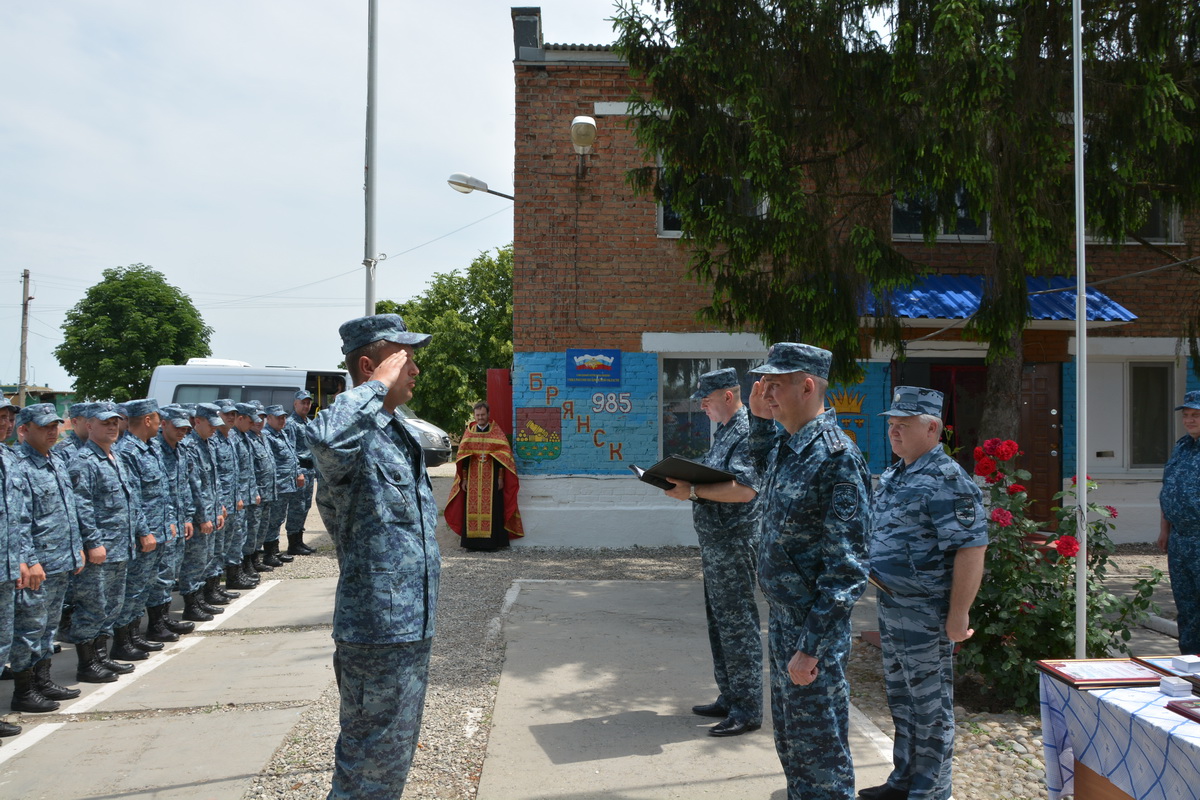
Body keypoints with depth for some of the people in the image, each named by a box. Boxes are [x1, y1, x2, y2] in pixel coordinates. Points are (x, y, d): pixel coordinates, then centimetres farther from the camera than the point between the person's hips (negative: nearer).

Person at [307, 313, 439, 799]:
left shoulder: (398, 435, 12)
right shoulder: (356, 435, -19)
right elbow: (324, 439, -46)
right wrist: (379, 385, -30)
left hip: (410, 627, 10)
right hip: (378, 630, -10)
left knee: (393, 755, 23)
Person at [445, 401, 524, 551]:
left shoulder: (496, 432, 3)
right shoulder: (468, 433, 10)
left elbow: (503, 455, -1)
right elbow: (463, 457, 9)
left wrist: (500, 477, -7)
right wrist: (464, 478, 3)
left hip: (491, 478, -2)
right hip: (473, 478, 2)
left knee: (492, 508, -5)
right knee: (472, 508, 0)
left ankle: (492, 541, -1)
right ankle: (472, 541, 5)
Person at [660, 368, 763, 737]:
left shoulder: (747, 433, -15)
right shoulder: (724, 432, 16)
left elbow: (744, 489, -26)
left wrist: (693, 491, -25)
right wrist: (686, 484, 7)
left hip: (734, 542, -10)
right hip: (715, 541, 10)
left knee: (737, 624, -4)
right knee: (719, 621, 16)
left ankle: (747, 710, 6)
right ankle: (729, 699, 26)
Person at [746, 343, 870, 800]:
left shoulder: (835, 457, -22)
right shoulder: (787, 445, 5)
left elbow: (846, 569, -23)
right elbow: (764, 465, 31)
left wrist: (811, 647, -23)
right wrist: (759, 416, 12)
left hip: (814, 629, -9)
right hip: (782, 621, 9)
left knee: (819, 750, 7)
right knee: (790, 742, 22)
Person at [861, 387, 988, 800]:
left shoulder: (945, 481, -19)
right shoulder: (892, 477, 11)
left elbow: (971, 548, -23)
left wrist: (958, 614, -23)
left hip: (925, 615, -9)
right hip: (891, 608, 9)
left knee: (930, 705, 5)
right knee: (901, 700, 20)